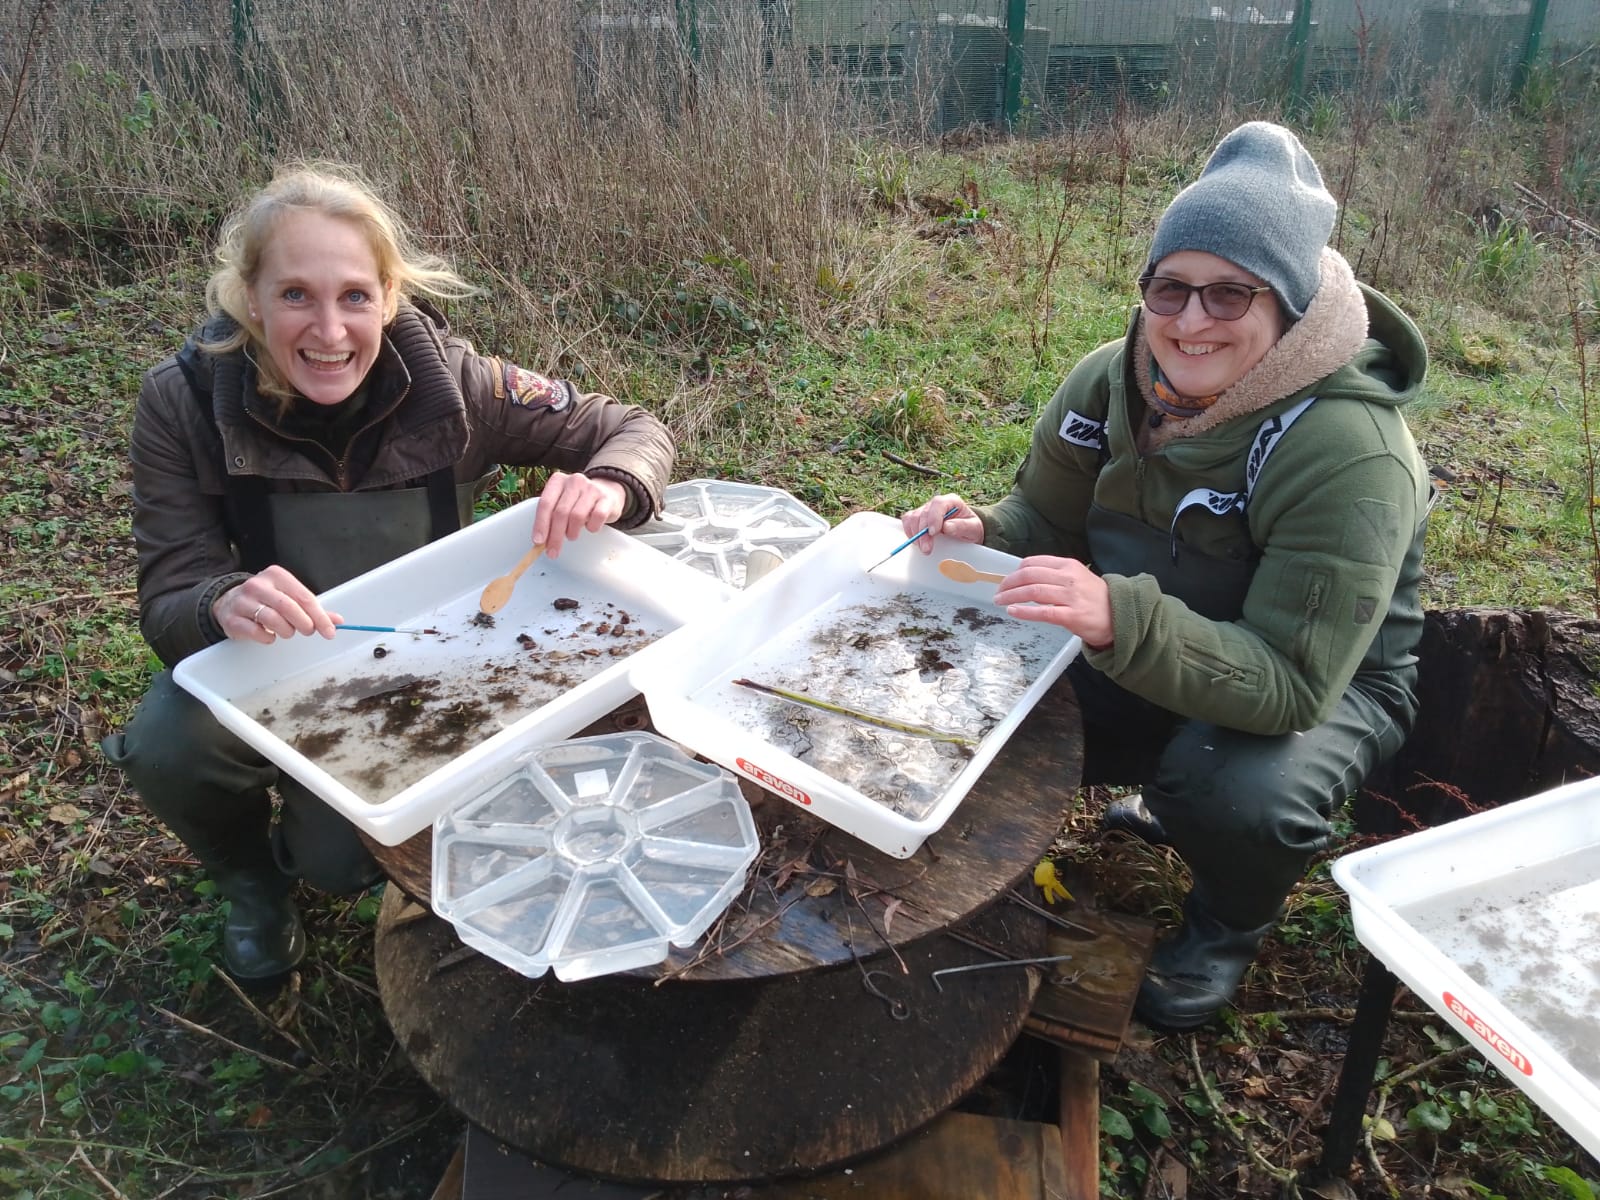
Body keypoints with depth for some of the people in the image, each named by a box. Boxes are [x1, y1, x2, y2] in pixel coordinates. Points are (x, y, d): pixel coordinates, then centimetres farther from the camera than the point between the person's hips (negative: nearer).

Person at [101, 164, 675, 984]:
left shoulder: (447, 382, -24)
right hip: (257, 669, 0)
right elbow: (168, 601, -22)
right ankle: (250, 879, 8)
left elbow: (633, 431, -16)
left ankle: (309, 835, 28)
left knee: (344, 865, -14)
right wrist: (223, 605, -47)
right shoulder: (183, 402, -23)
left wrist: (608, 488, -41)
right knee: (168, 749, -29)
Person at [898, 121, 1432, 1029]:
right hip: (1147, 659, 6)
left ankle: (1234, 920, 6)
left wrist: (1122, 620, -51)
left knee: (1233, 798, -35)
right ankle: (1165, 794, 20)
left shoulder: (1349, 453, -32)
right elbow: (1048, 519, 0)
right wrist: (982, 533, -25)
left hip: (1326, 685, -5)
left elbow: (1293, 683, -35)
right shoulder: (1111, 382, -14)